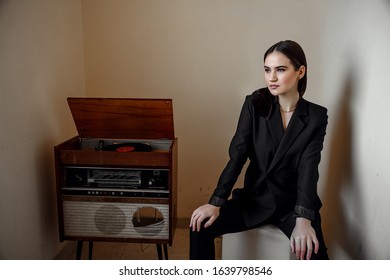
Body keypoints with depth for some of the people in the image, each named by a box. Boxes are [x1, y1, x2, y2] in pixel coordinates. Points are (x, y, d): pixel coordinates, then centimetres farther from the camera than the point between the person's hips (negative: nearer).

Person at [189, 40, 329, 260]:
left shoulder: (316, 116, -5)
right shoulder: (255, 104, -5)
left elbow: (308, 169, -16)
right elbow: (237, 154, -11)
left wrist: (303, 220, -30)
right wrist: (216, 202, -20)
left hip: (293, 202, -1)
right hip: (254, 198, 1)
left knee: (314, 254, -27)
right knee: (200, 227, -15)